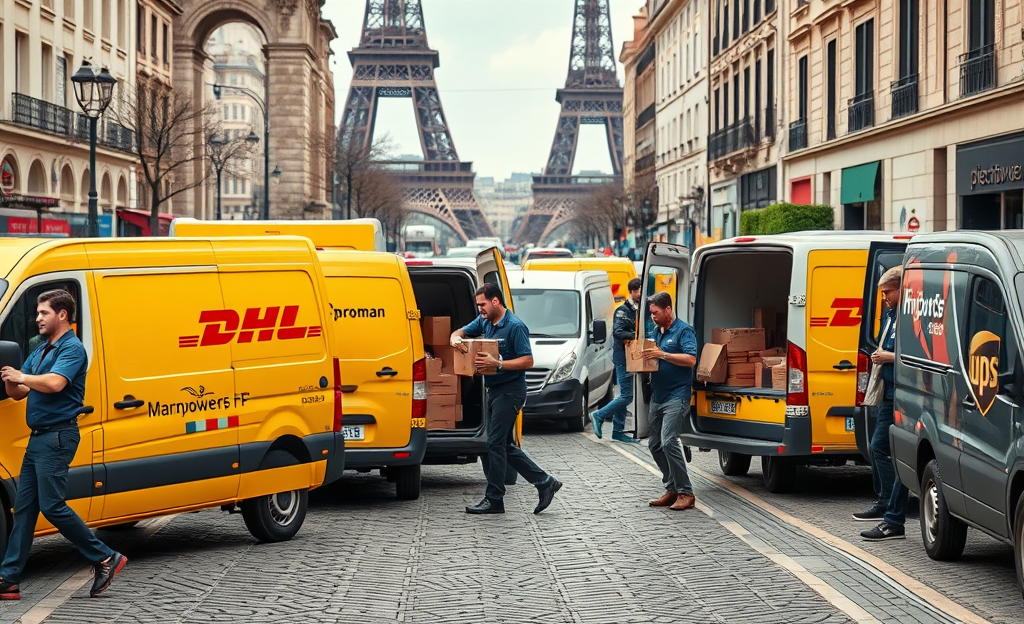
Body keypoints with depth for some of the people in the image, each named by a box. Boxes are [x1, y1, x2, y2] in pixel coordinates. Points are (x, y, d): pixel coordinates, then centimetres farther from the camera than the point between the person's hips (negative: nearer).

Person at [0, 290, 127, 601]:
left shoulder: (72, 349, -10)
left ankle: (105, 558, -1)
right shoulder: (39, 352, 18)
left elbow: (55, 383, -28)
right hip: (37, 438, 9)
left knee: (51, 505, -12)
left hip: (57, 437, -9)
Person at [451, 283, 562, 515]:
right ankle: (545, 483, 17)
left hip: (510, 390, -9)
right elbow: (461, 332, 18)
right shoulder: (484, 322, 10)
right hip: (494, 390, 9)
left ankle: (494, 499, -1)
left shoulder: (515, 326, -16)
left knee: (495, 443, -7)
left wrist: (497, 364, -28)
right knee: (505, 446, 11)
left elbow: (528, 361, -19)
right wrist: (455, 339, -7)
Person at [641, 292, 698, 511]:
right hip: (657, 395, 9)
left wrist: (662, 354, -24)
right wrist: (646, 357, 2)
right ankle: (672, 489, 17)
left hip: (676, 396, -9)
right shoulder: (656, 332, 17)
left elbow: (690, 359, -20)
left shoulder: (684, 331, -8)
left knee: (669, 441, -18)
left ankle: (685, 493, -13)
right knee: (655, 444, 9)